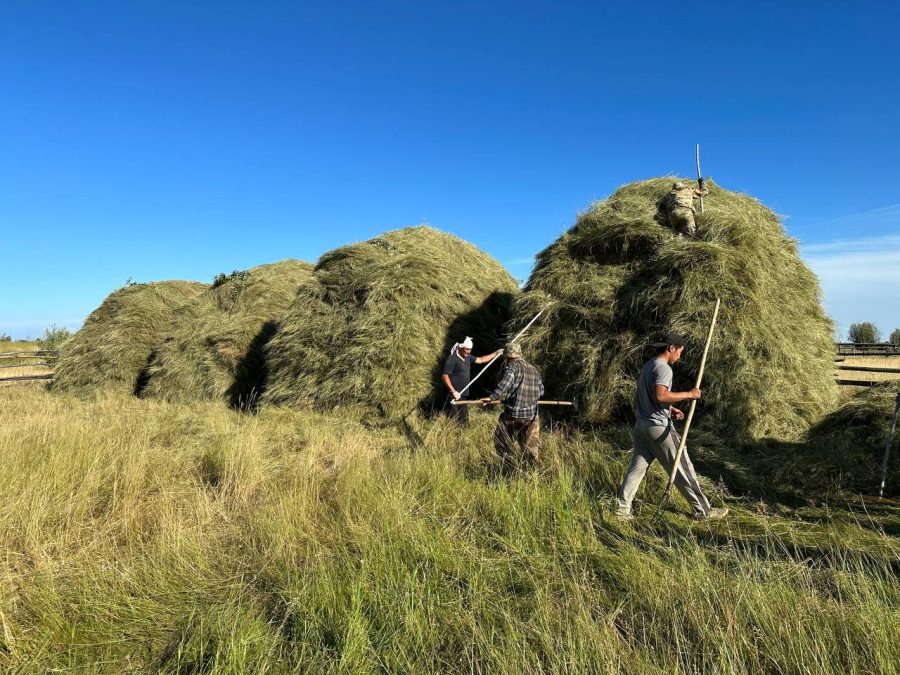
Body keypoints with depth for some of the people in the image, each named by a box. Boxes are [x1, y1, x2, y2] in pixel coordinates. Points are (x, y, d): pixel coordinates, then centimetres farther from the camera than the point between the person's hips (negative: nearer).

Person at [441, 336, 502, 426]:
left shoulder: (467, 357, 12)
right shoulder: (451, 358, -13)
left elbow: (481, 360, 25)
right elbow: (445, 376, -17)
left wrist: (496, 354, 22)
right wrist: (453, 391, -22)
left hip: (463, 395, 9)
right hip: (454, 395, -9)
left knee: (463, 420, 13)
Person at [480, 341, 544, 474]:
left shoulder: (513, 367, -7)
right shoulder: (534, 370, 13)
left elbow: (505, 384, -24)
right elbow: (541, 390, 19)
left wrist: (492, 398, -24)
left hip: (513, 414, -6)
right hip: (532, 415, 6)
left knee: (502, 442, 10)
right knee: (530, 446, 15)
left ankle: (508, 473, 9)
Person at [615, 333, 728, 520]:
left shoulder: (648, 365, 15)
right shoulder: (663, 368, -15)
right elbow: (660, 396, -29)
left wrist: (669, 409, 19)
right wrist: (688, 395, -20)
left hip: (641, 425, 9)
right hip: (658, 427, -9)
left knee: (637, 467, 9)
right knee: (682, 468, 3)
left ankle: (621, 508, 9)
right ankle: (703, 510, 15)